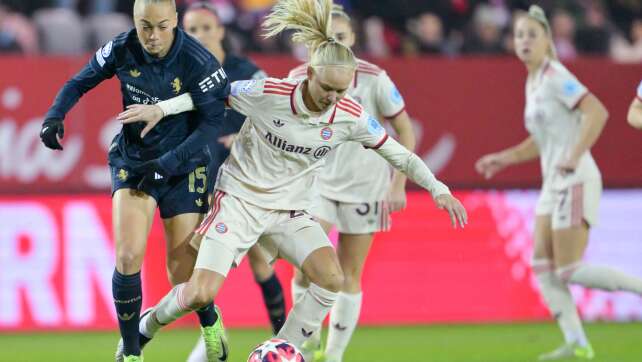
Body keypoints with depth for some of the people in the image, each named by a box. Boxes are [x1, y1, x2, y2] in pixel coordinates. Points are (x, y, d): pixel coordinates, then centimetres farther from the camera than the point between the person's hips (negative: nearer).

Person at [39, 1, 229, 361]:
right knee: (128, 256, -18)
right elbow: (80, 83, 1)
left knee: (185, 277, -2)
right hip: (132, 160, 2)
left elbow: (211, 121, -16)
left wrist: (167, 163, -23)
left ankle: (210, 322, 34)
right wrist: (55, 115, -18)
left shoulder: (198, 61, -21)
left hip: (183, 166, -2)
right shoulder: (121, 50, -12)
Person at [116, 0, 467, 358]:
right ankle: (148, 325, 18)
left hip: (291, 211, 3)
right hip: (240, 198, -3)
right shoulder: (268, 94, -19)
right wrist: (162, 108, -11)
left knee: (332, 278, -22)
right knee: (200, 294, -15)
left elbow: (398, 153, -1)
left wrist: (438, 189, -8)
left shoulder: (351, 116, -12)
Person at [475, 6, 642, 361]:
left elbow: (598, 113, -23)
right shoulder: (532, 82, 15)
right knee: (542, 266, 3)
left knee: (570, 271, -11)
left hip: (575, 182, -9)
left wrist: (574, 158, -27)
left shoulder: (556, 78, -12)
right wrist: (504, 158, 17)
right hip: (553, 184, 9)